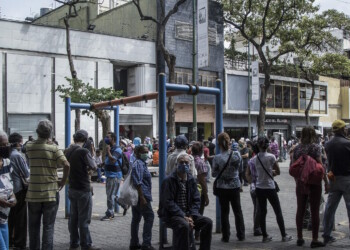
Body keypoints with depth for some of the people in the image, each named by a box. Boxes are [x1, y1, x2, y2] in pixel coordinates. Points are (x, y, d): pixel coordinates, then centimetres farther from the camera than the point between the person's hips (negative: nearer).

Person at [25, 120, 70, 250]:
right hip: (51, 192, -3)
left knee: (34, 225, 15)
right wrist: (63, 181, -6)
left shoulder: (29, 146, 0)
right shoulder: (54, 148, -10)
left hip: (33, 193, 3)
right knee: (48, 226, 5)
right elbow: (66, 165, -20)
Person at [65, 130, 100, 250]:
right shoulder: (84, 151, -18)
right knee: (84, 219, -1)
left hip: (72, 189, 7)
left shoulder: (68, 151, 5)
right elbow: (94, 167, -11)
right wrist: (91, 157, 6)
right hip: (83, 189, -7)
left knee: (73, 217, 15)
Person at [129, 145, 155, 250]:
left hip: (136, 197, 10)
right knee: (149, 217, -7)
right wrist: (142, 197, -23)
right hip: (142, 195, -10)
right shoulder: (139, 164, -14)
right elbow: (138, 183, -21)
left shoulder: (141, 163, 18)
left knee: (136, 218, 13)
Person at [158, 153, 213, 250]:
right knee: (184, 225, -34)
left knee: (208, 222, -12)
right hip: (171, 215, -6)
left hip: (188, 214, 6)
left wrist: (191, 216, -9)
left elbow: (196, 200, 8)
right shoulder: (169, 180, -8)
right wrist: (183, 216, -21)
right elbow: (168, 202, -14)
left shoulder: (191, 180, 9)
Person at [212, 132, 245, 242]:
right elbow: (239, 168, 5)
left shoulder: (217, 158, -16)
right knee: (238, 211, 15)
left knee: (224, 212, 8)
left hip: (222, 188, -2)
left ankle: (226, 236, 12)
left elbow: (214, 174, -7)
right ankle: (241, 235, 23)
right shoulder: (236, 154, -11)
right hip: (235, 186, 2)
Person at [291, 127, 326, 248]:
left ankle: (300, 238, 18)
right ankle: (315, 240, 6)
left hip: (300, 182, 4)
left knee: (300, 210, 11)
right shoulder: (315, 147, -8)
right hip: (314, 182, -4)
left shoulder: (297, 148, 4)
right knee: (314, 211, 2)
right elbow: (320, 165, -12)